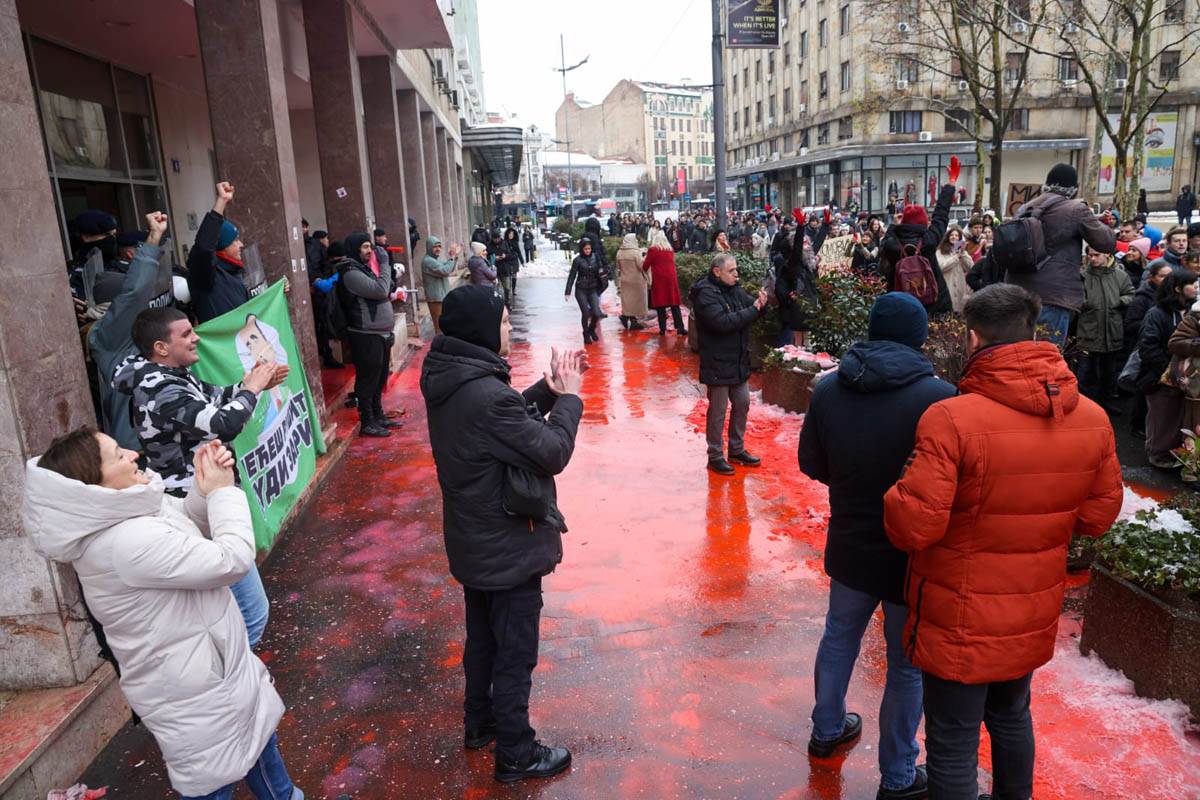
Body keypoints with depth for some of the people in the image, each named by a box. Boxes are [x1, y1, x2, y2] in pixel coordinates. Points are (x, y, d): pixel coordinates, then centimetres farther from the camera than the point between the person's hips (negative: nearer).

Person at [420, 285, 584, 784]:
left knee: (482, 638, 26)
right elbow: (552, 452, -23)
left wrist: (548, 389, -1)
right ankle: (516, 755, 28)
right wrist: (568, 397, -10)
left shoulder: (449, 381, -2)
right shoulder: (485, 394, -32)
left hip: (473, 541, 9)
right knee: (515, 654, 10)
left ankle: (479, 723, 45)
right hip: (507, 547, -9)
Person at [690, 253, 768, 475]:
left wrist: (760, 303, -15)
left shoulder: (734, 289, 7)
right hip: (717, 364, -8)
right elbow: (722, 322, -29)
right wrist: (753, 310, -22)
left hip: (739, 362, 8)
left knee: (742, 404, 17)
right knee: (718, 411, 2)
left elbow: (751, 306, 8)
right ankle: (715, 456, 15)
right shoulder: (705, 294, -18)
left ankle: (737, 449, 32)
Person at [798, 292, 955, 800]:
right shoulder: (939, 396, -23)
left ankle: (827, 730, 46)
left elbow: (811, 464, 2)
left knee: (838, 638, 25)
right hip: (913, 555, -4)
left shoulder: (828, 389, -8)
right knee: (908, 666, 13)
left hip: (849, 545, 5)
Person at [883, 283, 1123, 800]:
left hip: (961, 623, -6)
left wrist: (896, 497, -6)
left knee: (953, 746, 11)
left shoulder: (951, 419, -26)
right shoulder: (1092, 418, -6)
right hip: (1034, 617, 6)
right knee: (1012, 717, 30)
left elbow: (913, 527, -26)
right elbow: (1099, 514, 4)